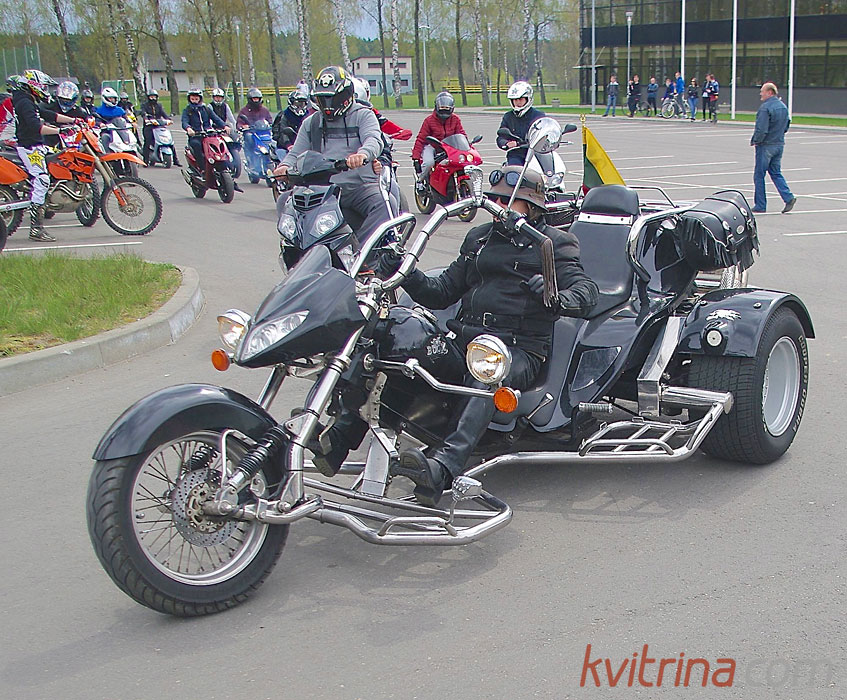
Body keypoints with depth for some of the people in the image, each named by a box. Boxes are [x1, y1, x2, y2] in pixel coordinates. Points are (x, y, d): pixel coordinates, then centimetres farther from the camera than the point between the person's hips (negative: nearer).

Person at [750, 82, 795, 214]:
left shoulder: (765, 107, -18)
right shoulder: (783, 106, 9)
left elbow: (761, 129, -22)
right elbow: (787, 125, 16)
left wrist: (754, 141, -9)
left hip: (766, 145, -8)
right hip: (780, 144, 8)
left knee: (759, 175, 2)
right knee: (776, 173, 15)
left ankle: (760, 205, 5)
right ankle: (788, 197, -1)